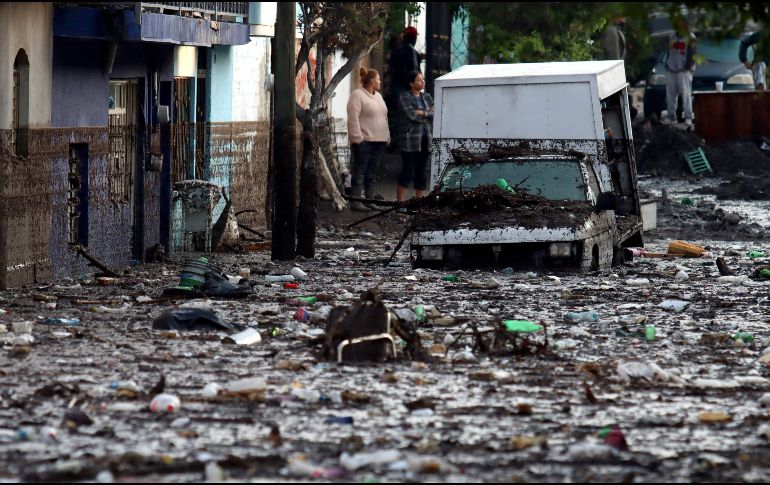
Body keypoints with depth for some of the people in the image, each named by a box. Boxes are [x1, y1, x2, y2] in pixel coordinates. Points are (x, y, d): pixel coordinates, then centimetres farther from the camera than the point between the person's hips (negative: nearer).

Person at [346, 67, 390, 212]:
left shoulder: (378, 96, 19)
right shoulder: (357, 96, -9)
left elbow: (384, 117, 24)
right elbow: (353, 118, -15)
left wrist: (387, 136, 17)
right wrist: (357, 137, -21)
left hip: (379, 140, 8)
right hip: (364, 141, -8)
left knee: (372, 172, 10)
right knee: (360, 171, -7)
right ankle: (356, 202, -7)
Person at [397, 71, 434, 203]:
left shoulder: (427, 97, 15)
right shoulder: (405, 97, -2)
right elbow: (411, 115, -15)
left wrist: (421, 113, -7)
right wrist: (428, 115, -4)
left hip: (425, 138, 6)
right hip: (410, 138, -6)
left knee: (422, 173, 6)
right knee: (407, 172, -7)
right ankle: (400, 203, -4)